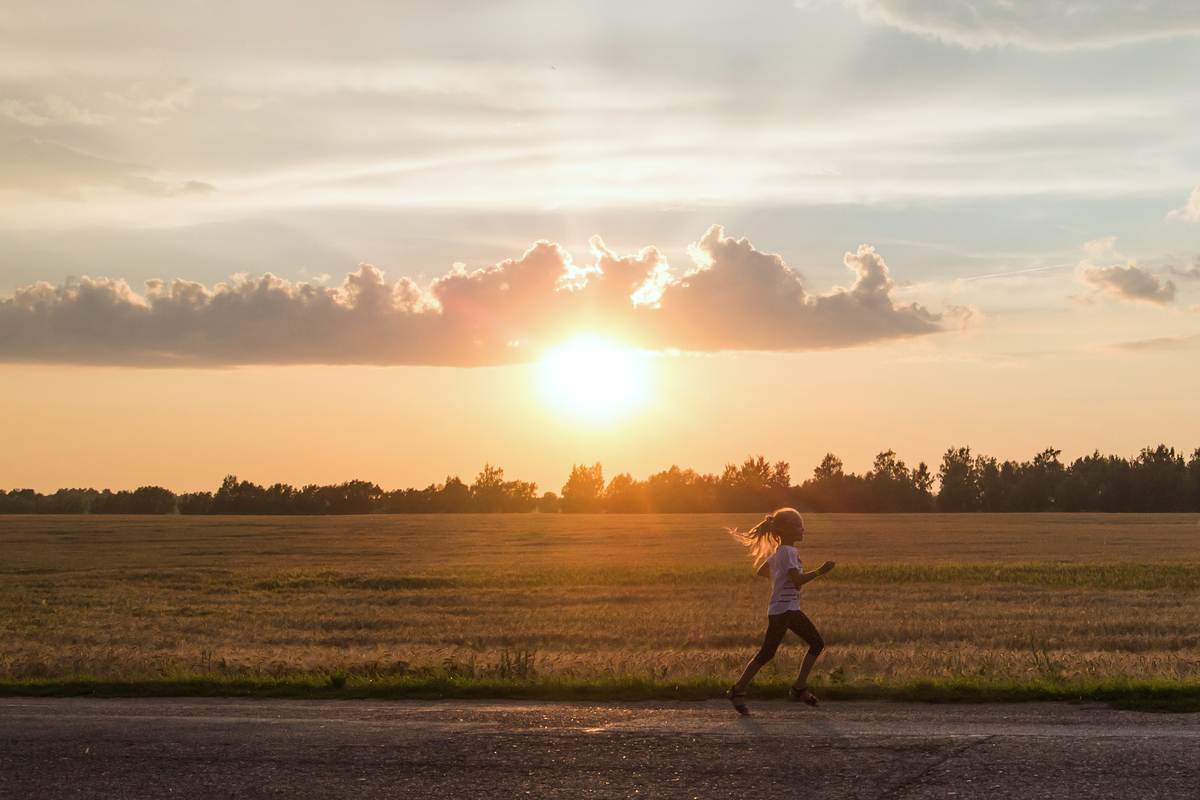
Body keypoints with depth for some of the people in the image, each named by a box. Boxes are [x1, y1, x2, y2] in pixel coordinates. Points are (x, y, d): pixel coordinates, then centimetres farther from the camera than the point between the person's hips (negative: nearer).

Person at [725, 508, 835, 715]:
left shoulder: (778, 551, 13)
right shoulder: (788, 552, -16)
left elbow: (762, 570, 24)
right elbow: (797, 580, -26)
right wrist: (819, 571, -23)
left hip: (791, 609, 10)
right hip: (781, 610, -10)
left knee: (817, 644, 6)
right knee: (766, 654, -5)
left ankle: (799, 687, 6)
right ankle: (737, 691, 6)